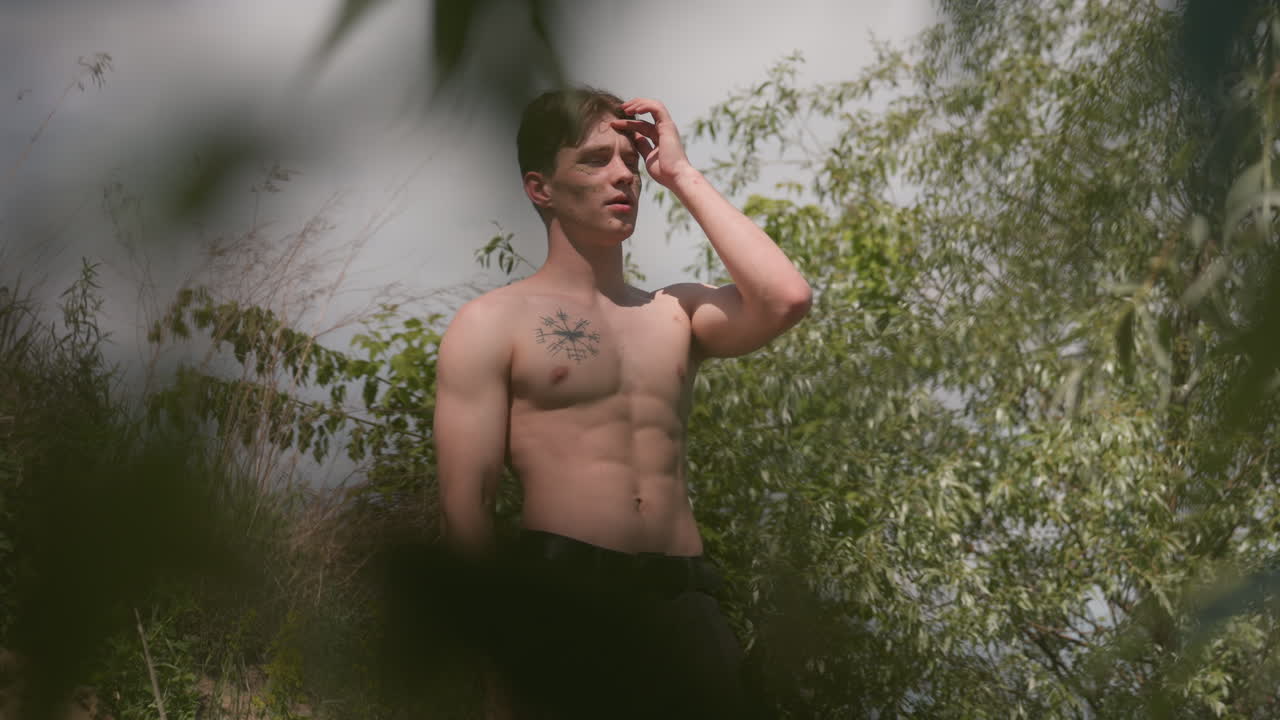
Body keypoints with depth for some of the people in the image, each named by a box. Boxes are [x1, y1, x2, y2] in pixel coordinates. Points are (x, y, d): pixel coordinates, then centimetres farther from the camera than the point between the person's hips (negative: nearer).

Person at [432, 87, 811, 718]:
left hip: (684, 603, 4)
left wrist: (683, 176, 5)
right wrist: (495, 634, -10)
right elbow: (466, 508, -1)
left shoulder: (676, 314, 17)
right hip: (564, 598, -4)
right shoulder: (492, 324, 4)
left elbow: (785, 299, -4)